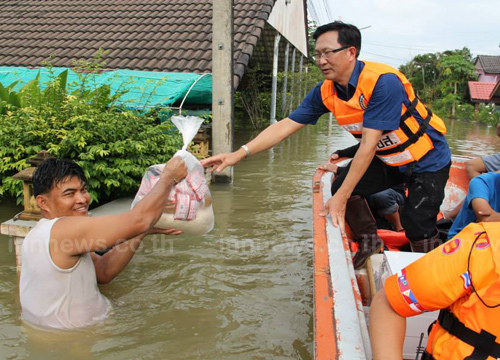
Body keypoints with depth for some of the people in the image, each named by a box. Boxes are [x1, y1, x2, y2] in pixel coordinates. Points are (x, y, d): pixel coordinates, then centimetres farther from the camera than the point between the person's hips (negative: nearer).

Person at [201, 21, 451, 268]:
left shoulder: (383, 82, -32)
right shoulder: (325, 92, -11)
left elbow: (369, 145, -33)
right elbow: (286, 126, -14)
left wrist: (342, 197, -31)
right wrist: (238, 154, -24)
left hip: (426, 161, -6)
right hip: (386, 159, 6)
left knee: (417, 226, -12)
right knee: (340, 189, -5)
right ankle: (369, 241, 20)